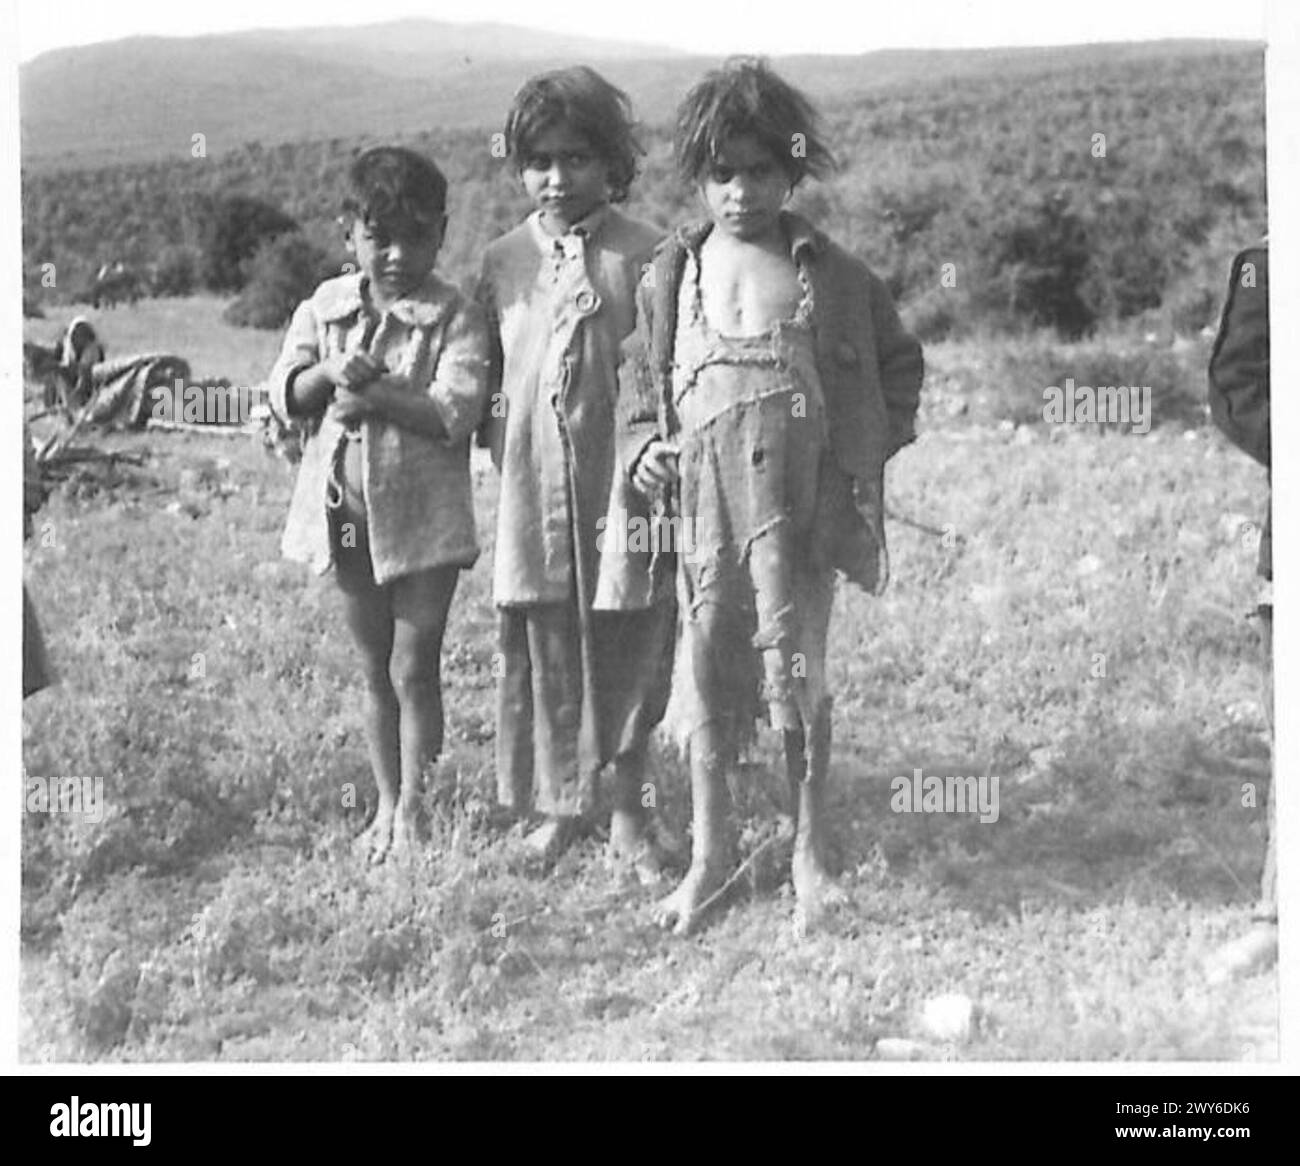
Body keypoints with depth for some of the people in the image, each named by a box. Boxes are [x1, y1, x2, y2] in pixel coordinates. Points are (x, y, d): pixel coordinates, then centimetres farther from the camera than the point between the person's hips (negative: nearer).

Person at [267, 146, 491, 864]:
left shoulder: (455, 317, -8)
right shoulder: (324, 308, 5)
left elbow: (456, 411, -19)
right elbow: (284, 396, 0)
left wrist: (375, 394, -22)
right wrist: (332, 373, -18)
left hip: (423, 515, -4)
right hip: (345, 510, 4)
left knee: (414, 669, 0)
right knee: (375, 671, 15)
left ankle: (410, 813, 11)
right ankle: (386, 803, 26)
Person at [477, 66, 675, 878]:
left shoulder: (645, 257, -5)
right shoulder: (504, 262, 8)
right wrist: (502, 444, 2)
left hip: (622, 480, -3)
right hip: (533, 486, 3)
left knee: (627, 644, 5)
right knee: (543, 647, 9)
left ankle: (632, 813, 20)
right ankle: (564, 805, 26)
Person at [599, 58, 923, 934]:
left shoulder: (831, 274, 2)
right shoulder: (672, 277, 7)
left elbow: (900, 361, 13)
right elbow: (637, 382, 14)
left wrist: (873, 448, 3)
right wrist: (642, 445, -3)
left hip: (801, 500, -2)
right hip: (702, 498, 2)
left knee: (799, 667, 1)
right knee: (708, 666, 4)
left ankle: (811, 852, 13)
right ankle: (710, 851, 16)